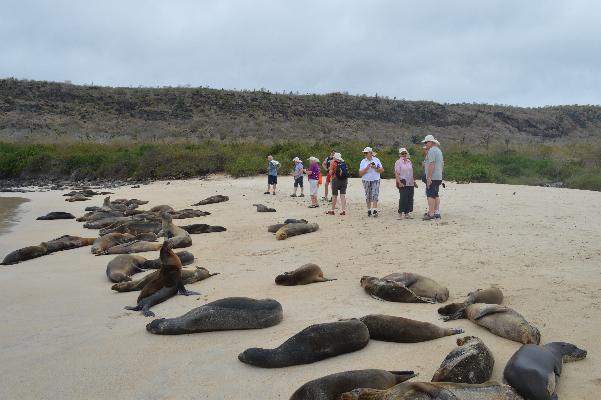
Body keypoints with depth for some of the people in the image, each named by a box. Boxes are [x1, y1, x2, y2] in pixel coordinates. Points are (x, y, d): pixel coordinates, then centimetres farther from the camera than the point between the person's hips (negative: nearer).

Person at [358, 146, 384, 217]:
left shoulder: (376, 160, 5)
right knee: (368, 196, 4)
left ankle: (375, 210, -16)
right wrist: (367, 168, -15)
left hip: (375, 180, -1)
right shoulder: (363, 162, 4)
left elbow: (382, 170, 4)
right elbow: (360, 173, -2)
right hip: (366, 181, 1)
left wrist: (375, 168, -12)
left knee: (375, 195, -12)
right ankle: (369, 210, 13)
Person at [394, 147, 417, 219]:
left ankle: (407, 213, 13)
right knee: (403, 198, -11)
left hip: (410, 183, 7)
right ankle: (400, 213, -4)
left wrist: (414, 181, 20)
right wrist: (399, 182, -21)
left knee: (410, 198, 6)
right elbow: (396, 173, -11)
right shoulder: (398, 162, -4)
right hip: (403, 183, -7)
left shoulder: (409, 161, 16)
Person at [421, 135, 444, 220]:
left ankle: (431, 214, -11)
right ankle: (436, 212, 15)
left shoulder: (431, 150, -13)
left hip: (432, 177, -10)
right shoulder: (439, 150, 19)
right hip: (439, 177, 10)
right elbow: (442, 164, 23)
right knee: (436, 195, 13)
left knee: (430, 195, -9)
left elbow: (431, 164, -21)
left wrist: (429, 177, -22)